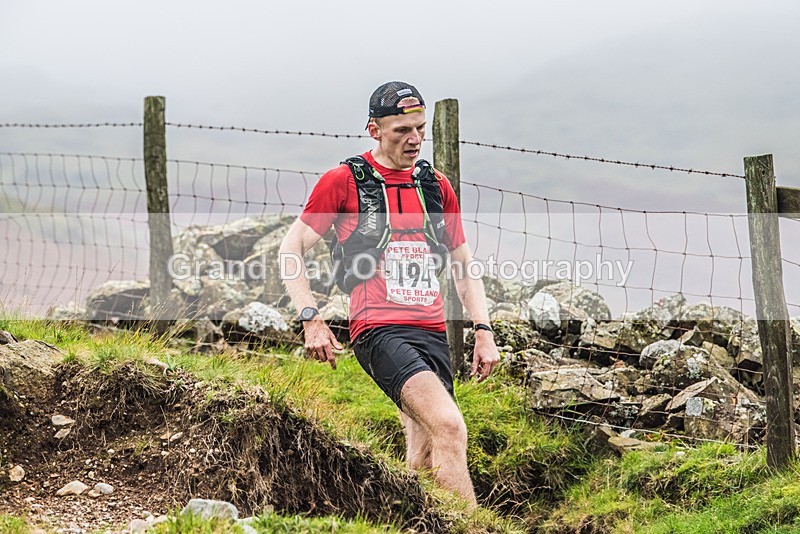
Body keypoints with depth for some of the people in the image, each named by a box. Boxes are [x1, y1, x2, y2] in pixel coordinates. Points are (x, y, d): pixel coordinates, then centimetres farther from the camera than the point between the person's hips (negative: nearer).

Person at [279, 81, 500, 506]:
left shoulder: (437, 187, 15)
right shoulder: (344, 180, 0)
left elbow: (464, 265, 21)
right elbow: (291, 250, 2)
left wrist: (484, 331, 10)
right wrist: (311, 320, -8)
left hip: (433, 333, 6)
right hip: (379, 331, -6)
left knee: (424, 459, 5)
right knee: (449, 428, -25)